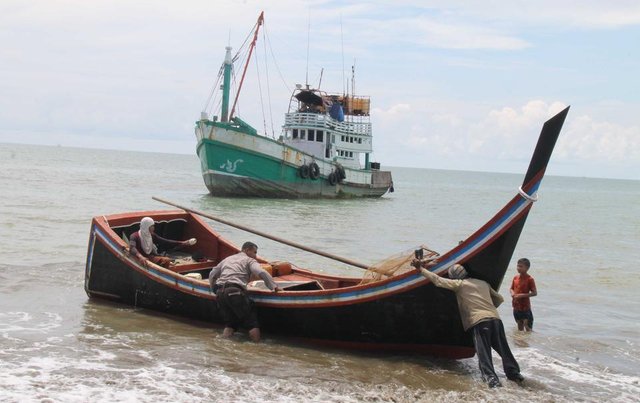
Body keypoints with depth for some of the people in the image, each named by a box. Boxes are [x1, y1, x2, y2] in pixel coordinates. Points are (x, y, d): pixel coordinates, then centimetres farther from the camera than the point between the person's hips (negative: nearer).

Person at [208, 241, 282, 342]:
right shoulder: (249, 260, 11)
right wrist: (274, 287, -6)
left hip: (220, 293, 6)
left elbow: (212, 275, 34)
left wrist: (214, 290, 46)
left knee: (230, 322, 19)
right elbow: (262, 273, -7)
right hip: (235, 292, -6)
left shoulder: (227, 259, 30)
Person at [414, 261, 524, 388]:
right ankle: (514, 373, 15)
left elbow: (437, 280, 4)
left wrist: (421, 268, 12)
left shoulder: (459, 284, 6)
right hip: (495, 317, 5)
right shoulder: (483, 283, 24)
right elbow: (500, 299, 30)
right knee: (503, 349, 12)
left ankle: (491, 378, -16)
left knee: (483, 352, -5)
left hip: (479, 320, -5)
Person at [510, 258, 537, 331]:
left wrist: (522, 295, -22)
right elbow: (511, 288, 16)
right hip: (516, 306, 6)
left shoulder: (529, 279, -12)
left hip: (525, 306, -6)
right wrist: (512, 293, -7)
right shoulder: (515, 278, 5)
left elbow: (534, 293, -14)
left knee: (527, 326, -4)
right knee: (520, 325, 17)